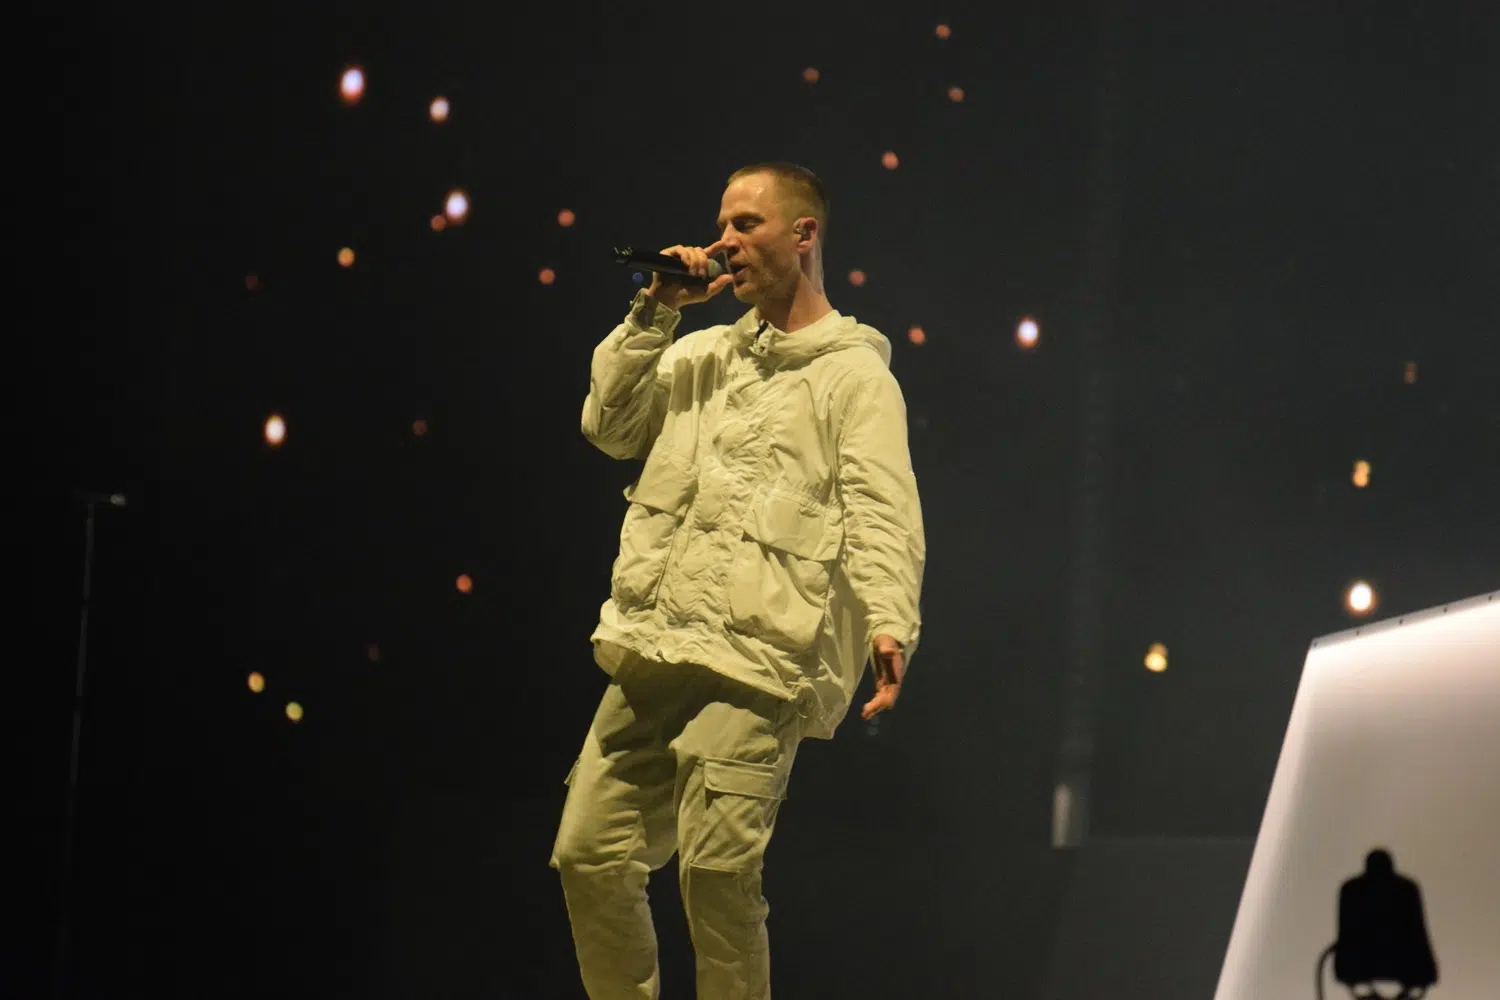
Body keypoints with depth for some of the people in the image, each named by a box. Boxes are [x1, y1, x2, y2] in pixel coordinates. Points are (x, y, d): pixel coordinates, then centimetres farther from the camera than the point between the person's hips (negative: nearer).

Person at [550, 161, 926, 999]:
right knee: (590, 853, 3)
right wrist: (654, 315, 8)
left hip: (759, 659, -6)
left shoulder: (855, 373, 2)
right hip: (656, 649, 7)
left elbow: (884, 514, -10)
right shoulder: (704, 355, 22)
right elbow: (610, 427, 14)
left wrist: (890, 624, -26)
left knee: (717, 865, -17)